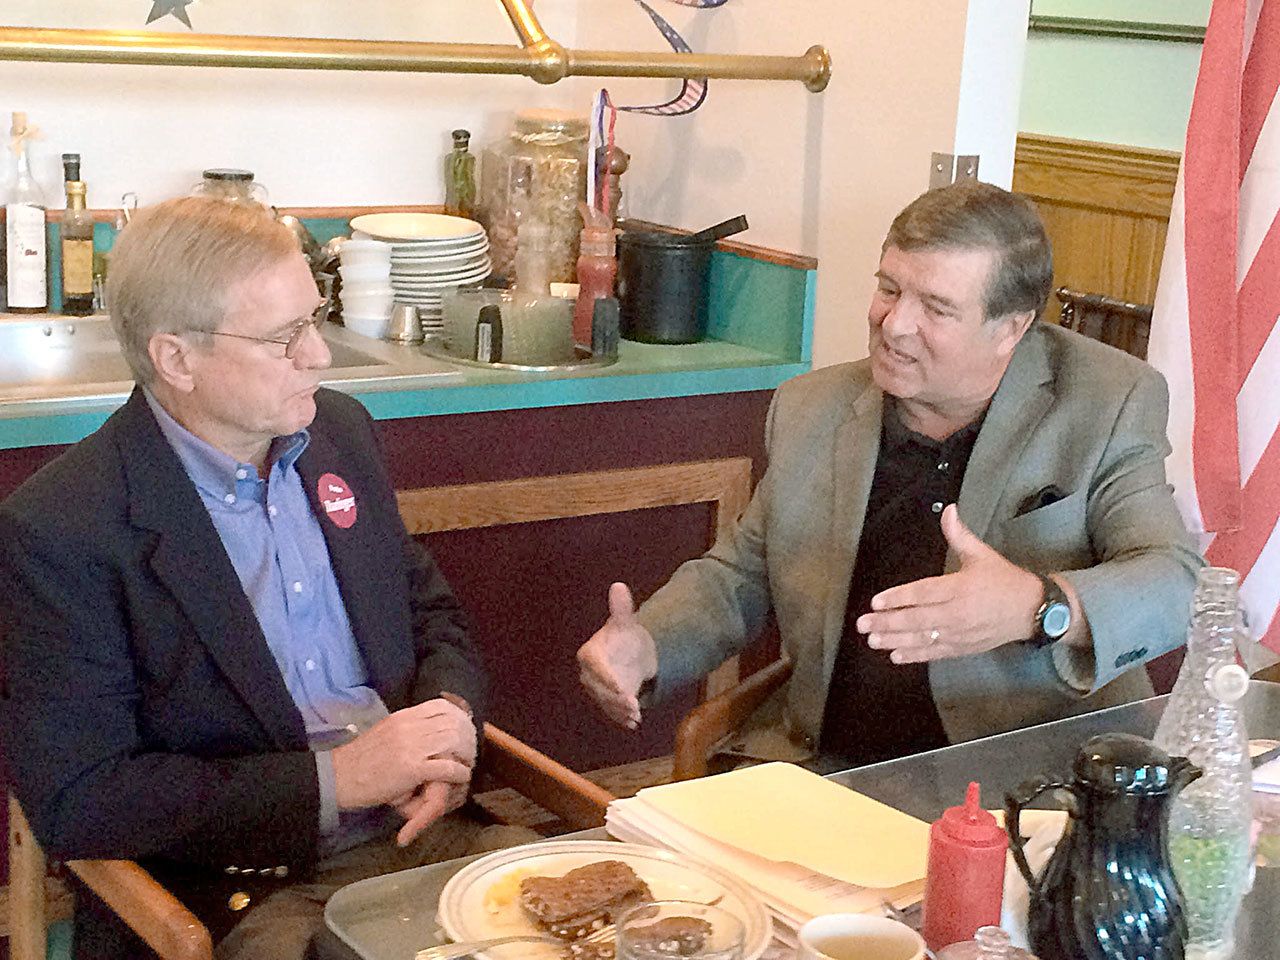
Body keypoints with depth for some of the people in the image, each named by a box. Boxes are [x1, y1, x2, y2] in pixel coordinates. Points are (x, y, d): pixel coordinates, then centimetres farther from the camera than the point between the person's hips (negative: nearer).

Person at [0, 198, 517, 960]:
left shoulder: (340, 431, 8)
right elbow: (73, 802, -14)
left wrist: (449, 717, -3)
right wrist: (334, 777, -18)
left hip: (420, 833, 6)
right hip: (233, 897, -5)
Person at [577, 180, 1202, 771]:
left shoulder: (1110, 407, -1)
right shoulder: (809, 412, 10)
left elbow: (1177, 582, -11)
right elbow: (736, 574, 20)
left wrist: (1040, 607, -32)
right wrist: (646, 649, -1)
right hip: (826, 776, 3)